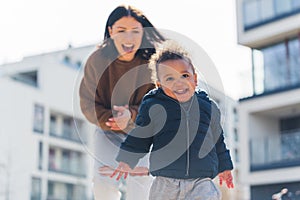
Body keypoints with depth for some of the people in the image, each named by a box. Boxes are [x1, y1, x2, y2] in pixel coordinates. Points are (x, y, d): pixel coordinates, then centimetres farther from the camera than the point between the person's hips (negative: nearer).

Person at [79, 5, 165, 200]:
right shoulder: (97, 60, -15)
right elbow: (88, 103, -8)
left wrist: (132, 115, -33)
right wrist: (109, 119, -28)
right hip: (108, 131, 2)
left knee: (140, 179, -19)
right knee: (103, 182, -11)